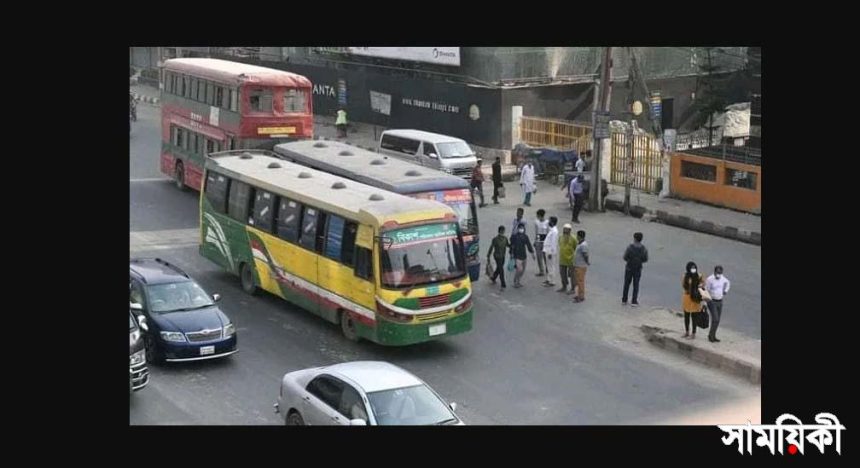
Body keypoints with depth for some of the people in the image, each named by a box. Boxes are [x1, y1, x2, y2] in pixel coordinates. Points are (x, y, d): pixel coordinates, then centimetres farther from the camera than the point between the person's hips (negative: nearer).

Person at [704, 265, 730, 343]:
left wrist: (725, 291, 15)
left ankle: (713, 336, 17)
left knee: (717, 320, 8)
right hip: (712, 301, -6)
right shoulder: (709, 279, -16)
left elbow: (728, 283, 25)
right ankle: (711, 335, 1)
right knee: (715, 319, -14)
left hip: (720, 301, 6)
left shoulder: (722, 278, 1)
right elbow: (705, 291, -13)